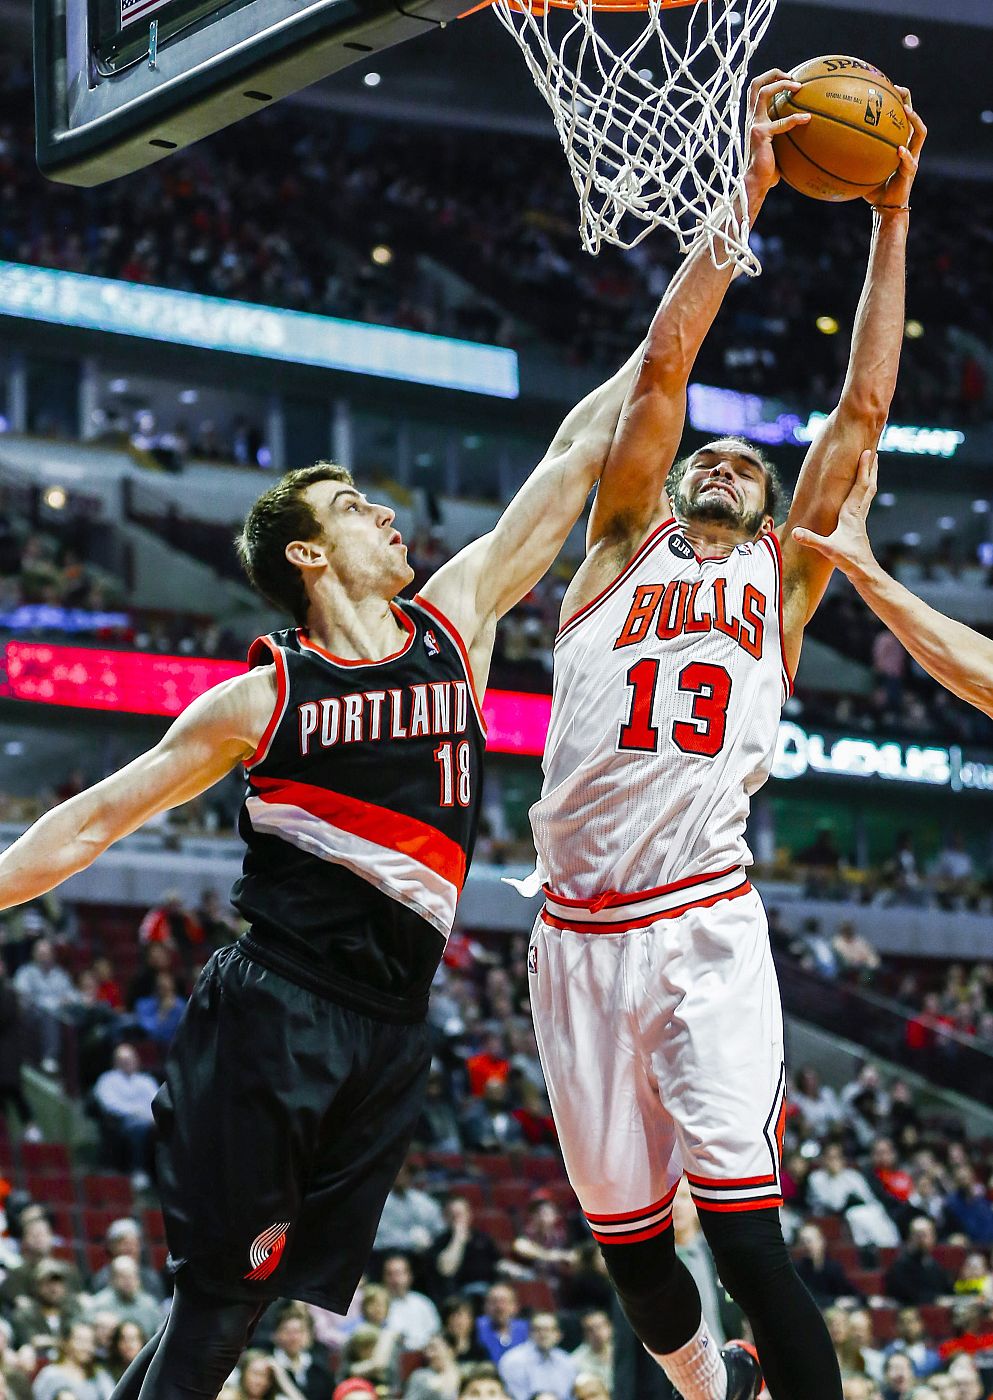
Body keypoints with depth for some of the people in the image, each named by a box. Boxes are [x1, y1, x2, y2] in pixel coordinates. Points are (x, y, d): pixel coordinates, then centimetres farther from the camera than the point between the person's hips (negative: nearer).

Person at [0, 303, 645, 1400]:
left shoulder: (456, 620, 9)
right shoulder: (265, 695, -2)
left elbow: (577, 452, 10)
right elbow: (97, 819, 3)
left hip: (388, 1035, 4)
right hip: (267, 1019, -4)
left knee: (245, 1305, 4)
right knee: (219, 1301, -6)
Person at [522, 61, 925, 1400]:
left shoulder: (780, 583, 18)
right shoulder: (622, 553, 16)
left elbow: (862, 412, 15)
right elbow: (663, 369, 8)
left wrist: (891, 219, 16)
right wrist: (745, 191, 7)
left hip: (706, 929, -1)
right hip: (579, 932, 1)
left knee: (744, 1231, -14)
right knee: (626, 1240, 8)